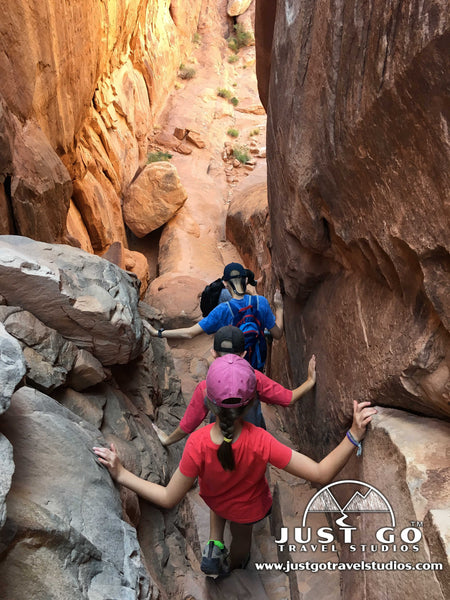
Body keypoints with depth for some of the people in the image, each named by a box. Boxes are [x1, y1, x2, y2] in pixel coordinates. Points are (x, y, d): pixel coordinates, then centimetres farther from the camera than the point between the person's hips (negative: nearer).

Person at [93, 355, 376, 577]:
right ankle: (232, 565, 67)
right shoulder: (261, 443, -44)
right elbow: (322, 474, -38)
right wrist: (354, 435, -40)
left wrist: (122, 474, -25)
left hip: (215, 501, 1)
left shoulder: (198, 444, -41)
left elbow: (169, 499, -29)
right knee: (242, 531, 38)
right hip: (250, 507, -1)